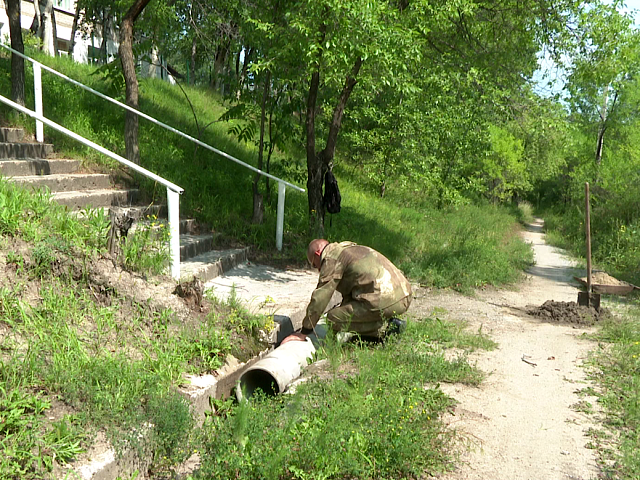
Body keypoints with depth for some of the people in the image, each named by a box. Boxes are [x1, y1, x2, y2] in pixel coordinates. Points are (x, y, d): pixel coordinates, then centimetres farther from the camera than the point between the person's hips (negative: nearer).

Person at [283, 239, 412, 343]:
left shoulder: (332, 258, -2)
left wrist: (303, 333, 1)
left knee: (333, 318, -4)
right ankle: (389, 324, 10)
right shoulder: (351, 249, 27)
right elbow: (349, 291, 36)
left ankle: (386, 328, -7)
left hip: (384, 301, -10)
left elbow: (319, 298, -5)